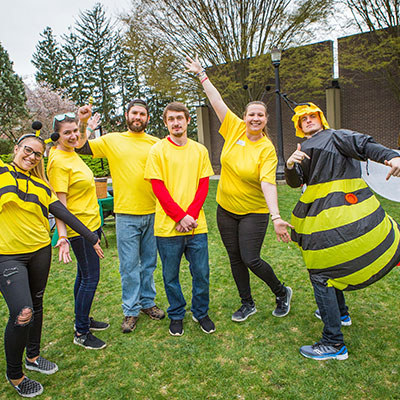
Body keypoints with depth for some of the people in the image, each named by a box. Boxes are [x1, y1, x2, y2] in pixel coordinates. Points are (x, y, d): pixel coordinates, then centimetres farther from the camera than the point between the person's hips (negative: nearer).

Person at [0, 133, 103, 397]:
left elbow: (62, 212, 8)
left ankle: (33, 356, 41)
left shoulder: (41, 184, 10)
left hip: (41, 251, 6)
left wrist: (91, 237, 6)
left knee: (36, 303, 18)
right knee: (22, 313, -12)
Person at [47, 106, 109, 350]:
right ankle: (81, 333, 13)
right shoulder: (59, 161, -19)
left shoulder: (70, 152, 6)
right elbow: (59, 202, -21)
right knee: (90, 278, -2)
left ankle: (83, 320, 34)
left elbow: (81, 142, 31)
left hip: (89, 224, 9)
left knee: (84, 275, 19)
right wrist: (63, 236, -23)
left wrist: (84, 121, 15)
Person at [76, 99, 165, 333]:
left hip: (152, 213, 2)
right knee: (129, 265, 5)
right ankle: (131, 310, 20)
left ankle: (147, 301, 32)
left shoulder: (156, 144, 5)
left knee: (149, 262, 15)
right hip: (126, 214, -2)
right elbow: (81, 147, 1)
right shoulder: (112, 140, 3)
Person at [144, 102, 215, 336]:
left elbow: (203, 186, 4)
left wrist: (191, 215, -9)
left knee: (202, 274, 9)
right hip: (168, 226, -2)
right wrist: (180, 217, -12)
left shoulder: (200, 150, 8)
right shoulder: (157, 151, -1)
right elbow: (158, 188, -6)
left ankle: (201, 313, 32)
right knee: (171, 275, 10)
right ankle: (177, 316, 32)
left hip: (196, 225, 2)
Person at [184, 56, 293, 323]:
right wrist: (201, 74, 4)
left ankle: (282, 293, 23)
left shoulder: (267, 149, -15)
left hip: (254, 213, -5)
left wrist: (276, 217, -38)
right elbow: (216, 100, 1)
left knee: (251, 260, -5)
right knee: (235, 258, 11)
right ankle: (248, 304, 30)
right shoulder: (235, 129, -3)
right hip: (226, 210, 5)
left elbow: (268, 183, -26)